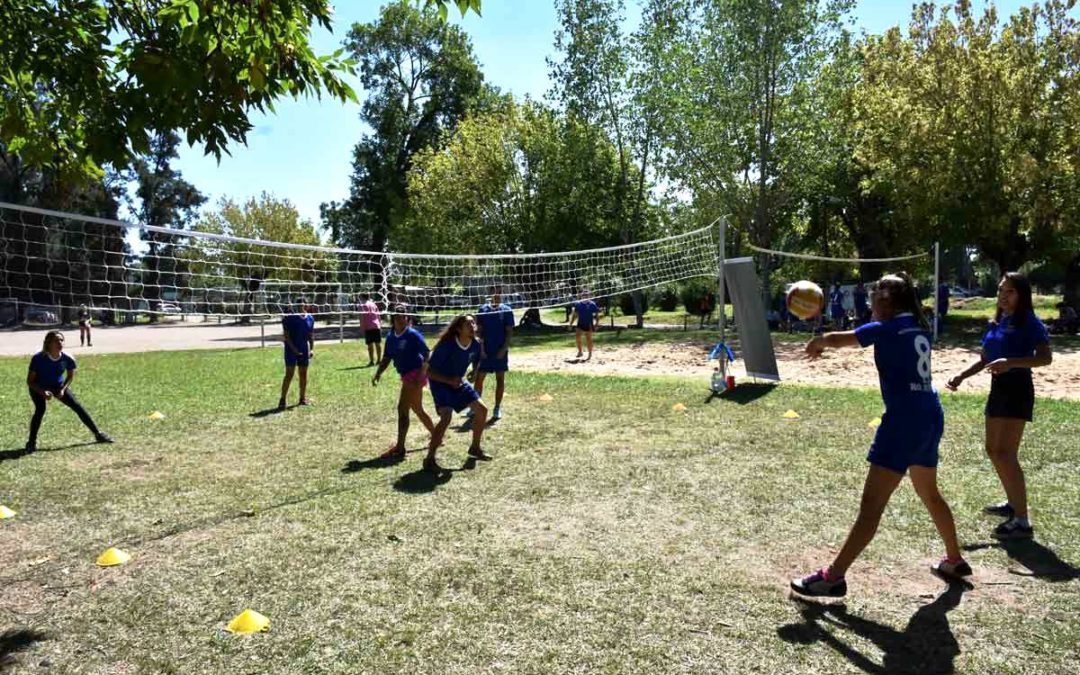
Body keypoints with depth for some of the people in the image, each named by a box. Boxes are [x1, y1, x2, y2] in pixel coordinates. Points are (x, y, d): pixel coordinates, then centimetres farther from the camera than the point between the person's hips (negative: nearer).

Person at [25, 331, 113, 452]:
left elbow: (70, 376, -2)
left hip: (58, 385, 2)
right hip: (39, 388, -2)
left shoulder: (67, 359, -22)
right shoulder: (38, 359, -30)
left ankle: (98, 434, 5)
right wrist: (42, 392, -36)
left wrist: (63, 389, -17)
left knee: (78, 406, -5)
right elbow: (30, 381, -21)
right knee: (40, 409, -26)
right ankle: (32, 442, -7)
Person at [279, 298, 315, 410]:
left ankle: (303, 398, 20)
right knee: (289, 374, -9)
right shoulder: (290, 318, -11)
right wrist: (293, 348, -19)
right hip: (291, 349, -5)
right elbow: (286, 335, -12)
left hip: (304, 349, 5)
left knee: (303, 373, 10)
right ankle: (282, 399, -4)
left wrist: (312, 349, 5)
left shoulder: (310, 319, 6)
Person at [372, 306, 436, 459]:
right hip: (406, 376, 8)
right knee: (418, 410, 19)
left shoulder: (413, 334, -13)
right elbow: (387, 358, 14)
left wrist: (421, 375, -22)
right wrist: (378, 373, 0)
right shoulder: (390, 337, 7)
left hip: (415, 375, -8)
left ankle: (399, 448, -9)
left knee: (402, 409, -13)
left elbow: (427, 354, -13)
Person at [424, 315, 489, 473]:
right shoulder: (446, 346, -28)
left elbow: (475, 363, 14)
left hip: (459, 382, 7)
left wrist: (475, 372, -3)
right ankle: (429, 459, -16)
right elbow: (429, 371, -24)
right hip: (440, 383, -7)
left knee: (482, 409, 7)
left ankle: (475, 448, 29)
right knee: (446, 417, -26)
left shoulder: (475, 345, -10)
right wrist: (449, 380, -32)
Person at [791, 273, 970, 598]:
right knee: (929, 494, 28)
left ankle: (834, 577, -7)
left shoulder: (889, 327, -10)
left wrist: (817, 343, 12)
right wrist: (826, 343, 30)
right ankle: (955, 560, 43)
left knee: (871, 504, -9)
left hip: (905, 420, -9)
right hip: (930, 416, 9)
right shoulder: (918, 327, 12)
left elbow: (836, 339, -9)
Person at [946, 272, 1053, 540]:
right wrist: (961, 376, 7)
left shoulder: (1030, 323, -11)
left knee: (1005, 453, -14)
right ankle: (1013, 503, 34)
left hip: (1017, 389, -9)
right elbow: (984, 359, 19)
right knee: (993, 450, 17)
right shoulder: (997, 323, 12)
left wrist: (1011, 362, -33)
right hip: (998, 388, 9)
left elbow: (1046, 358, -21)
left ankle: (1022, 522, -9)